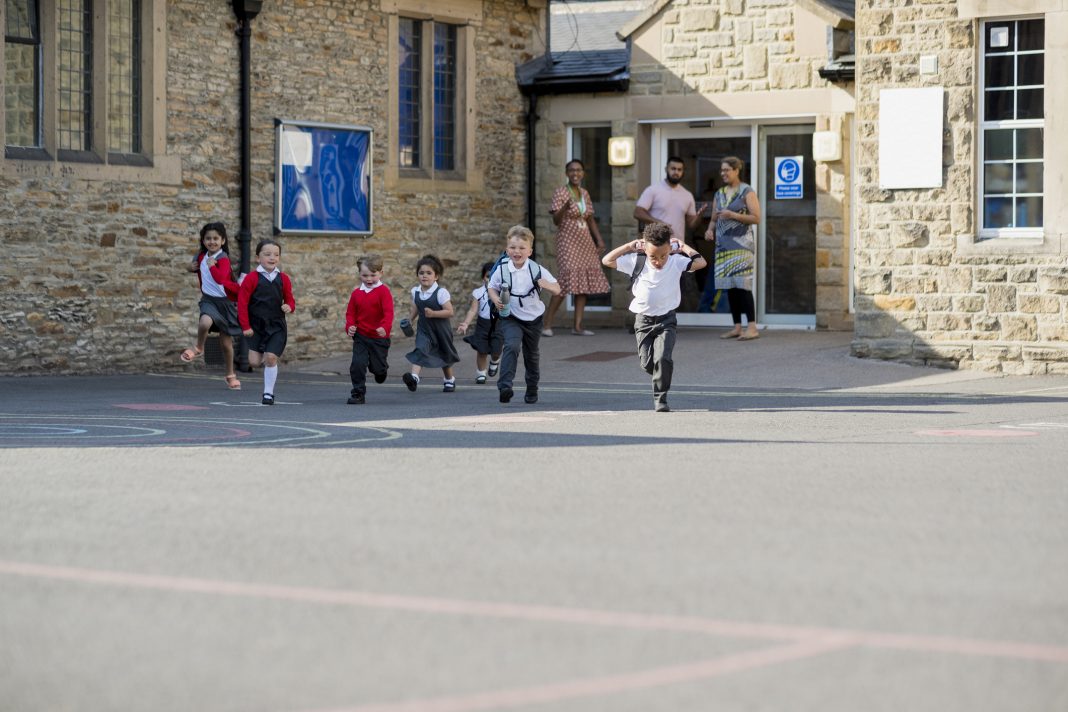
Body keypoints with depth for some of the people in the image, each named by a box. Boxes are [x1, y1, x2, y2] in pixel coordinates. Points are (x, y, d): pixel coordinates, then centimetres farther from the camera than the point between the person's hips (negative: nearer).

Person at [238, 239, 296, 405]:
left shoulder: (283, 279, 3)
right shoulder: (252, 278, -7)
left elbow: (290, 299, 14)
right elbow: (242, 302, -6)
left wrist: (289, 307, -11)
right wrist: (245, 326, -9)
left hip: (277, 326, 1)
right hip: (256, 327, -1)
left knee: (271, 358, -9)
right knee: (254, 362, -6)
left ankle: (268, 393, 4)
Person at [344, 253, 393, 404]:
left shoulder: (383, 291, -11)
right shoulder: (356, 293, 3)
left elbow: (388, 312, -20)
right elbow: (350, 313, 9)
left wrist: (385, 327, -36)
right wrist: (349, 326, -10)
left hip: (379, 337, -3)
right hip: (360, 337, 3)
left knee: (378, 367, 8)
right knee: (357, 364, -11)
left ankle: (381, 369, 45)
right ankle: (358, 393, 0)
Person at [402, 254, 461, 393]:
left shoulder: (441, 292, -19)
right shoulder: (415, 291, -2)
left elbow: (449, 311, -21)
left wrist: (433, 313, -31)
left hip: (440, 329, -2)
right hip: (424, 329, 2)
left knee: (444, 355, 16)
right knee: (420, 350, -23)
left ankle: (450, 380, 40)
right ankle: (414, 377, -40)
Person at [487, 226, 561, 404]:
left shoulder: (537, 270, -10)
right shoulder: (502, 270, -10)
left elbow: (557, 289, -5)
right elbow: (492, 287, 6)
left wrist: (547, 285, -27)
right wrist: (496, 300, -15)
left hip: (533, 318, 2)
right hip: (510, 318, -2)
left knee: (531, 354, 17)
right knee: (512, 346, -27)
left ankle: (532, 389, 36)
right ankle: (505, 386, -33)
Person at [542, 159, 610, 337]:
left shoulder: (584, 193, 13)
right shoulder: (561, 192, -5)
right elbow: (556, 220, -11)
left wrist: (599, 240, 8)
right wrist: (565, 207, -30)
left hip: (585, 242, 7)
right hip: (568, 241, -7)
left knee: (584, 283, 0)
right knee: (567, 279, -17)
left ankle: (578, 326, 1)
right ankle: (547, 324, -11)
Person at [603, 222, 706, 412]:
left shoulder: (676, 262, -10)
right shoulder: (636, 262, -7)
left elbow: (700, 262, -20)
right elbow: (607, 261, -4)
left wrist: (683, 246, -10)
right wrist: (629, 246, -5)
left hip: (666, 319, -2)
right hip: (643, 320, 2)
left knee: (663, 358, -19)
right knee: (647, 363, 1)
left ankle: (661, 399, -6)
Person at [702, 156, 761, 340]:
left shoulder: (747, 192, -1)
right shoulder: (719, 194, 16)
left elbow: (756, 218, -7)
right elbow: (714, 219, 20)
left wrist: (734, 215, -15)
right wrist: (710, 230, -1)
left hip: (740, 244, -6)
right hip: (722, 245, 6)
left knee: (742, 286, -13)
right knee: (730, 287, 5)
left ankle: (752, 328, -15)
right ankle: (737, 327, 9)